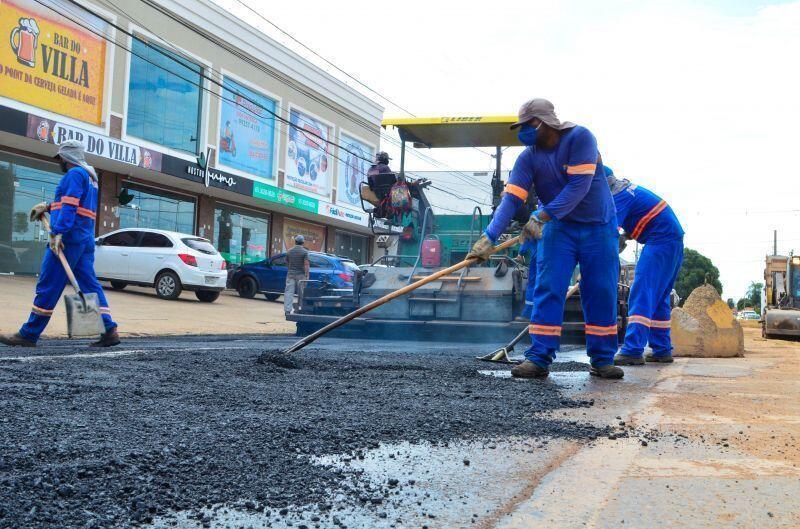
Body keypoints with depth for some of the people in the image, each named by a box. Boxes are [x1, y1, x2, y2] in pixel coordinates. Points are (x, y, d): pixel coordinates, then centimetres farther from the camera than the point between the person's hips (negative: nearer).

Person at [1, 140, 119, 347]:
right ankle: (109, 331, -5)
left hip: (68, 238, -9)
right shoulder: (90, 176, 23)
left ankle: (29, 335, -1)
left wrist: (57, 233, -24)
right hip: (86, 240, 9)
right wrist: (48, 207, 30)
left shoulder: (75, 173, -7)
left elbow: (69, 206, -18)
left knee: (48, 286, -5)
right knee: (90, 285, 4)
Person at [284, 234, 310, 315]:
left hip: (290, 274, 3)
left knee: (289, 292, 0)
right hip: (300, 274, -3)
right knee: (301, 293, 7)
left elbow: (287, 263, 16)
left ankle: (287, 310, -8)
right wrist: (307, 275, -10)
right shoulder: (304, 252, -6)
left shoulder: (289, 251, 7)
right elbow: (306, 264, -12)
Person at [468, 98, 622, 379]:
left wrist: (541, 217, -29)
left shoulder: (580, 138, -18)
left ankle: (603, 360, 11)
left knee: (602, 294, 0)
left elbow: (579, 186, -26)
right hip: (558, 227, 3)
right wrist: (489, 237, -28)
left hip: (598, 227, -2)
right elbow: (511, 199, -16)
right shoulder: (528, 158, -7)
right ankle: (539, 358, -5)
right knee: (547, 290, -7)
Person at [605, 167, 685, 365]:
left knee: (641, 294, -15)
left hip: (661, 241, -10)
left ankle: (633, 351, -22)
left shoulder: (619, 195, -13)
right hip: (673, 240, 10)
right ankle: (662, 350, 17)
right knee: (658, 297, 14)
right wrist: (624, 237, 8)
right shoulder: (625, 188, 17)